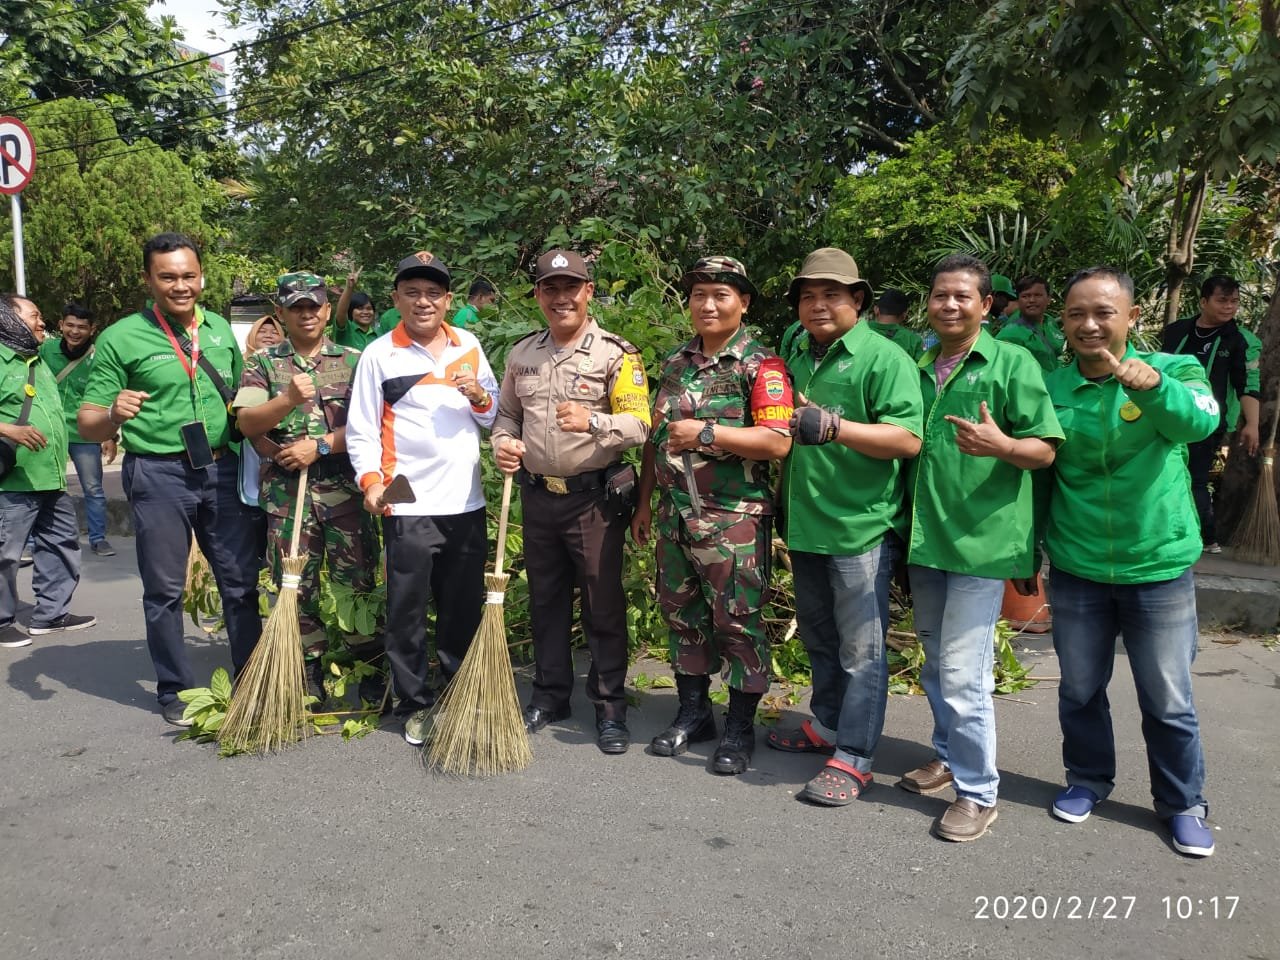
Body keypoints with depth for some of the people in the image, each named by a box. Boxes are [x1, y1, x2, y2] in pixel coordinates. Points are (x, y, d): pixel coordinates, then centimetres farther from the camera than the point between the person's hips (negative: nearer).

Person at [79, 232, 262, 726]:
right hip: (159, 474, -4)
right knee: (164, 590, 7)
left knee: (241, 581, 9)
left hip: (223, 468, 4)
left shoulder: (221, 330, 8)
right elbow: (88, 425, -6)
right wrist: (114, 414, -28)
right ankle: (176, 691, 22)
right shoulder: (121, 338, -6)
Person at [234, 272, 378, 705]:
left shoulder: (353, 361, 8)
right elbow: (246, 423, -3)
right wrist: (288, 400, -19)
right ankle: (310, 672, 19)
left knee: (357, 580, 1)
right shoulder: (263, 363, 10)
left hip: (344, 487, -1)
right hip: (285, 491, 1)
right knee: (296, 584, 6)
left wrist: (320, 446, -12)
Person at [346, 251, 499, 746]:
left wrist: (479, 396, -6)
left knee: (465, 607, 12)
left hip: (466, 501, 4)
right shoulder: (379, 353, 1)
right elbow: (361, 430, -1)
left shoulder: (469, 346, 12)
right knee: (407, 609, 2)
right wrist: (371, 479, -16)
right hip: (407, 505, -3)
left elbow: (496, 417, 15)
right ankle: (415, 703, 17)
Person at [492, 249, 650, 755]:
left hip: (595, 498, -5)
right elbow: (506, 412, 20)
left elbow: (638, 425, -16)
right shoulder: (521, 353, 9)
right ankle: (550, 694, 30)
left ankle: (610, 705, 16)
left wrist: (592, 422, -34)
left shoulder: (617, 353, -8)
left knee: (603, 604, 2)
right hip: (538, 496, 5)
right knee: (545, 600, 15)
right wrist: (503, 442, -2)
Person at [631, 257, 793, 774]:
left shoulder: (760, 365, -7)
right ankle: (693, 712, 30)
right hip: (675, 514, 6)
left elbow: (778, 442, -18)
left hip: (734, 518, -6)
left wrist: (707, 432, -23)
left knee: (738, 620, 1)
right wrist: (644, 503, 17)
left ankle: (740, 727, 17)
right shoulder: (675, 362, 13)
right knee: (682, 614, 14)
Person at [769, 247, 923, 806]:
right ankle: (826, 726, 37)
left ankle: (853, 758, 10)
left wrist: (832, 426, -29)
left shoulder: (884, 358, -10)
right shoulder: (797, 355, 12)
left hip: (861, 528, -8)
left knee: (859, 649, 0)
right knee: (818, 638, 20)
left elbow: (907, 439, -21)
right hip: (805, 525, 8)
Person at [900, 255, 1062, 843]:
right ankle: (949, 755, 37)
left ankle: (978, 791, 9)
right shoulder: (917, 367, 12)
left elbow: (1045, 449, -8)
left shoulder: (1012, 363, -5)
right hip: (923, 536, 6)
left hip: (982, 540, -6)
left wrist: (1001, 445, -28)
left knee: (963, 674, -6)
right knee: (936, 665, 18)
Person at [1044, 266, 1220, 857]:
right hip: (1076, 570, 2)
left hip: (1158, 566, -2)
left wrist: (1150, 385, -50)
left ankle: (1182, 804, 30)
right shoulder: (1050, 388, -1)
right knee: (1079, 689, 16)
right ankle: (1088, 781, 38)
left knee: (1169, 701, 10)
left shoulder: (1172, 370, -7)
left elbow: (1201, 420, -30)